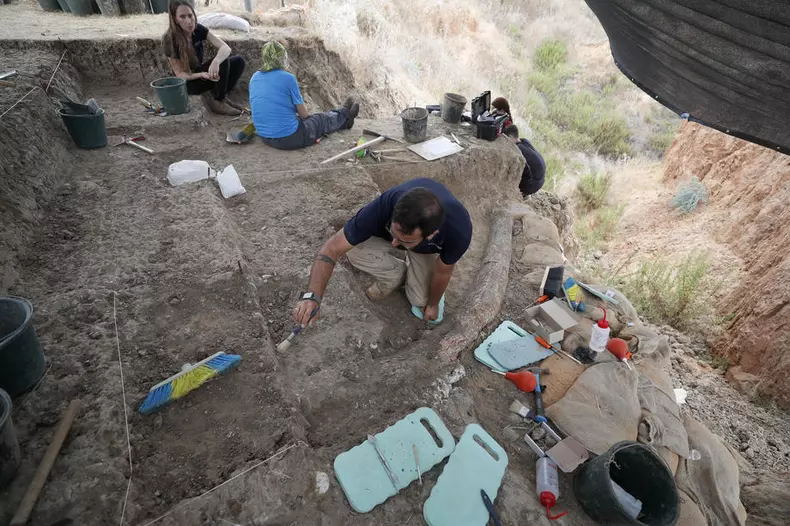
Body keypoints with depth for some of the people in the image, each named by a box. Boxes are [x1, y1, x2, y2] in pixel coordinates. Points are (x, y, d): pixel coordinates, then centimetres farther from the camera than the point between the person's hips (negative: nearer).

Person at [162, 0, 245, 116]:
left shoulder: (199, 30, -9)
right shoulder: (170, 40, -21)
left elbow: (225, 48, -21)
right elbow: (180, 74, -18)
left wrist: (216, 62, -44)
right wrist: (202, 75, -38)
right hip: (187, 82, -6)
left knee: (238, 61, -10)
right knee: (223, 62, -27)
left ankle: (220, 96, -5)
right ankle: (218, 103, -18)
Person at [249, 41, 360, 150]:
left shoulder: (254, 77, 5)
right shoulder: (288, 78, -15)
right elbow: (303, 113, -7)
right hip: (289, 139, -7)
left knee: (311, 117, 29)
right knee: (322, 120, 19)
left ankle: (343, 118, 50)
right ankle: (345, 115, 50)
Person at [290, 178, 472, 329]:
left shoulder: (459, 230, -43)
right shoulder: (384, 206, -44)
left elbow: (443, 271, -21)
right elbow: (332, 248, -36)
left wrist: (433, 303, -3)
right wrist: (312, 295, -50)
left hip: (427, 248, 0)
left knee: (421, 301, -16)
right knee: (353, 250, -27)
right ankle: (397, 275, 2)